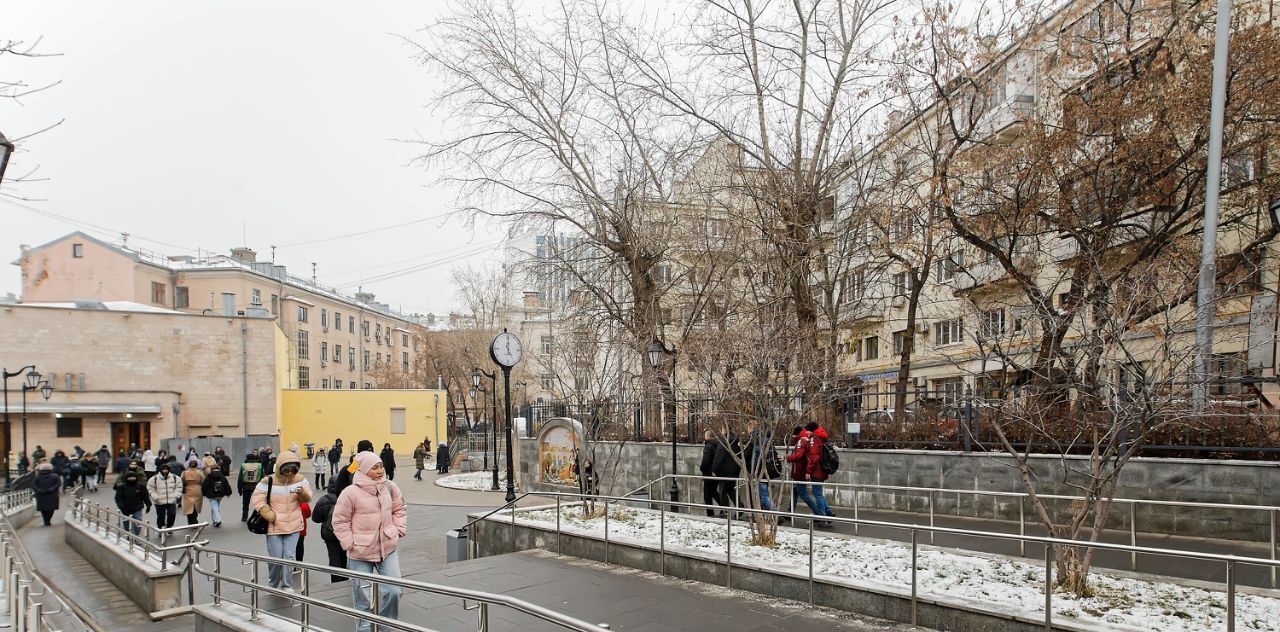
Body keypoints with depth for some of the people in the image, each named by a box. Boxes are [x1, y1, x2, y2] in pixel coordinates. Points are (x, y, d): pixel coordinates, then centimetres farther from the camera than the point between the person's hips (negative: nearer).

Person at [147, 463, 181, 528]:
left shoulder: (175, 478, 2)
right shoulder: (155, 478, -4)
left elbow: (178, 487, 10)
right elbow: (150, 489, 1)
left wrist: (175, 495, -2)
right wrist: (155, 497, -9)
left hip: (171, 501, 1)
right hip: (159, 502, -1)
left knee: (172, 514, -8)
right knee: (161, 516, 6)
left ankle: (169, 527, 13)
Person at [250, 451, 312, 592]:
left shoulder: (301, 480, -1)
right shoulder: (267, 482, -11)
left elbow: (307, 499, 2)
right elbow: (257, 501, -8)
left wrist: (302, 493, -22)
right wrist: (271, 516, -15)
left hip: (293, 527, 2)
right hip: (274, 527, -2)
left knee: (289, 556, 0)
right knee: (276, 558, 3)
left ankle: (287, 586, 13)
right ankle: (273, 585, 26)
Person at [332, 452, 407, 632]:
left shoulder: (389, 486, -2)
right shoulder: (351, 493, -15)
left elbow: (399, 509, 12)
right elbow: (340, 521, -6)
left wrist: (399, 530, 3)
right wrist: (350, 543, -9)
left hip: (388, 549, 3)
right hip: (361, 554, -3)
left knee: (393, 591, 0)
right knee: (363, 598, 7)